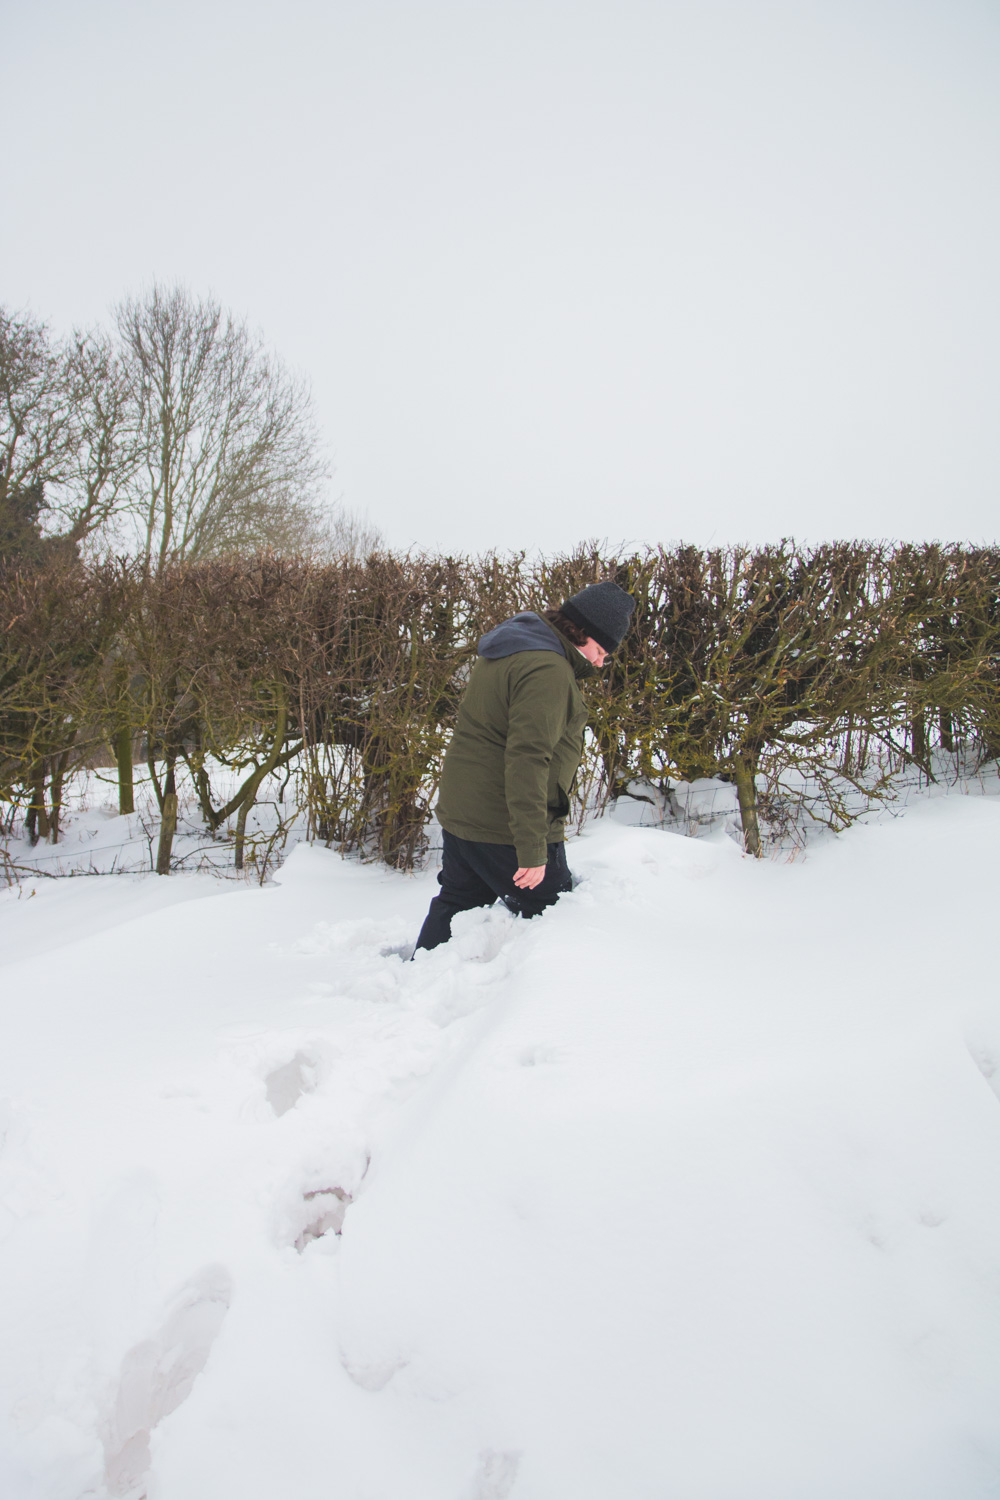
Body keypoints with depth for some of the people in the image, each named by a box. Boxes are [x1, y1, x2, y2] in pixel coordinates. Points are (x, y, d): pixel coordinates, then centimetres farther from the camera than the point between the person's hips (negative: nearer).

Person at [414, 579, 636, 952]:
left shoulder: (505, 652, 13)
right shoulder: (548, 670, -21)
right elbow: (527, 760, -27)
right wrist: (532, 851, -27)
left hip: (457, 812, 10)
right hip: (504, 826, -10)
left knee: (456, 905, 22)